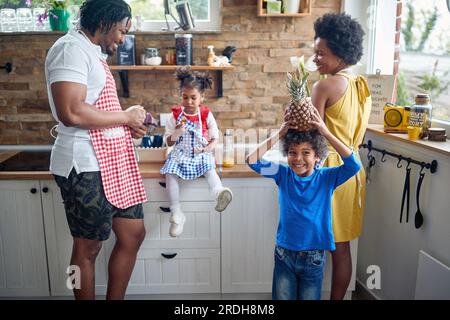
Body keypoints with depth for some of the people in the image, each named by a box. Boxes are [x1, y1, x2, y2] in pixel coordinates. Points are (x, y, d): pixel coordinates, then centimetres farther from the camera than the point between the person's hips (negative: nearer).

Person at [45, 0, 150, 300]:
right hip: (85, 166, -10)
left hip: (113, 163, 10)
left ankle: (115, 298, 27)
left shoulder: (94, 53, 19)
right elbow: (71, 112, -25)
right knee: (88, 247, 5)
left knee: (133, 235, 13)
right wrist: (125, 116, -13)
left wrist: (130, 126, 10)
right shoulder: (71, 48, -12)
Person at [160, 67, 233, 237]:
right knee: (170, 173, -25)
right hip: (180, 154, 1)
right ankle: (176, 213, -21)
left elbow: (215, 138, 2)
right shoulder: (176, 115, 1)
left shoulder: (206, 115, -1)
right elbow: (168, 142, 4)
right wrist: (178, 132, -17)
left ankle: (219, 193, -59)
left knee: (209, 169, -32)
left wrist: (207, 148, -19)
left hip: (201, 154, -1)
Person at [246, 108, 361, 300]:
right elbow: (252, 161, -14)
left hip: (314, 257, -1)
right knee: (282, 298, 14)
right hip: (284, 255, 1)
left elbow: (353, 165, -24)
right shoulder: (283, 174, -5)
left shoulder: (326, 178, -8)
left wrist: (326, 133, -27)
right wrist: (278, 135, -19)